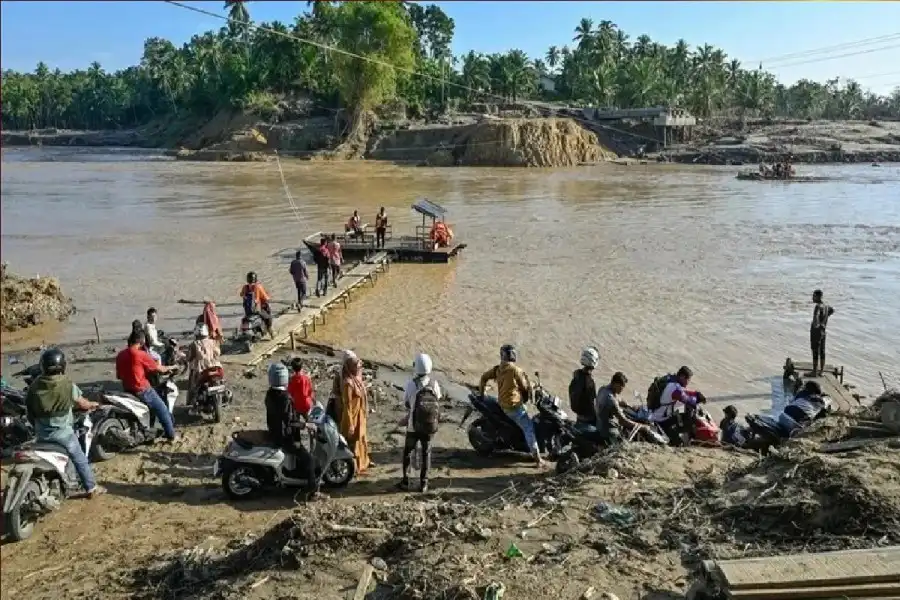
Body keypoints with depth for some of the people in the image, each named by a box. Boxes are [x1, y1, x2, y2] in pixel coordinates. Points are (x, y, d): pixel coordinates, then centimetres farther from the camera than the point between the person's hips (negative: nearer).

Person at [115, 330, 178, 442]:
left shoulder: (119, 355, 4)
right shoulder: (141, 354, -16)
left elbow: (119, 376, 14)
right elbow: (159, 368, -8)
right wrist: (170, 368, 12)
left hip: (128, 391, 7)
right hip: (142, 390, -7)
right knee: (163, 411, 8)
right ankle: (171, 436, 12)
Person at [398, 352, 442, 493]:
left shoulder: (411, 384, -15)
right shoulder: (434, 384, -9)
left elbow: (406, 403, -4)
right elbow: (438, 399, 2)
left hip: (413, 426, -2)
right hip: (430, 426, 2)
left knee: (408, 451, 17)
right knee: (426, 453, 15)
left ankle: (405, 481, 18)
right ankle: (423, 483, 15)